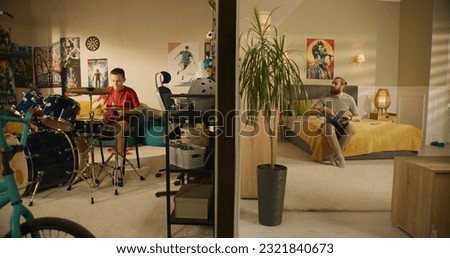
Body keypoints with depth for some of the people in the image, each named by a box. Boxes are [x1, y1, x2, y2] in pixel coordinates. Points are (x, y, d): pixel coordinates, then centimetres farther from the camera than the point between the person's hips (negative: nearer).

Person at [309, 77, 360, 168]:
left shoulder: (349, 99, -2)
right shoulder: (326, 97, -3)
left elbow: (358, 117, 2)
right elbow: (311, 110, -7)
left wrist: (350, 118, -20)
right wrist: (324, 109, -24)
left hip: (343, 128, 1)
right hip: (330, 127, -1)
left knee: (351, 125, -35)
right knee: (329, 126, -37)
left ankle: (334, 156, -24)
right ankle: (339, 156, -27)